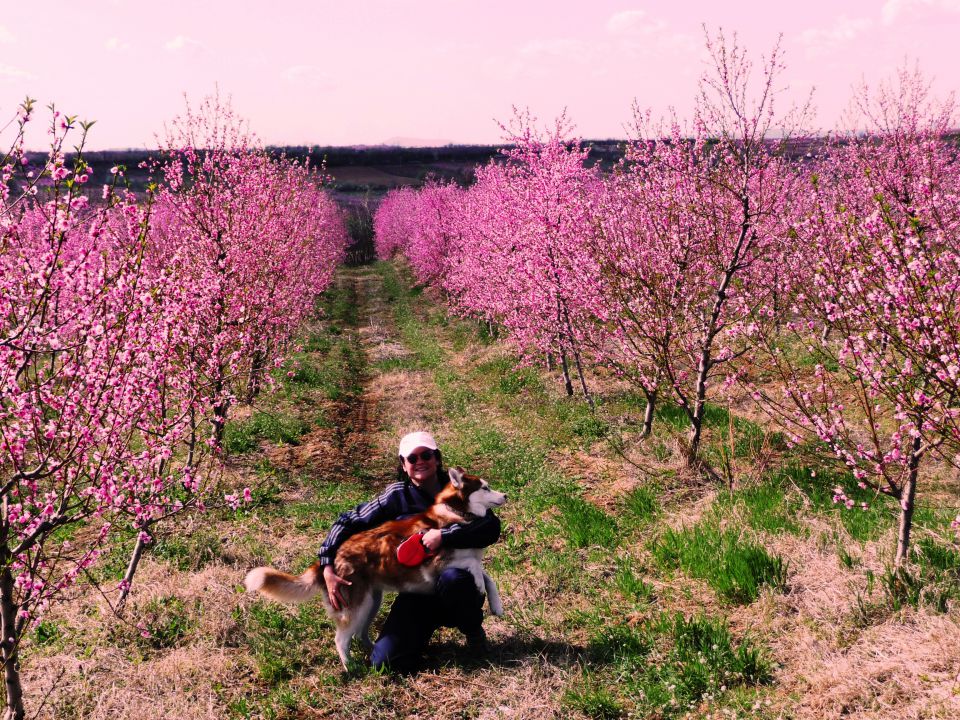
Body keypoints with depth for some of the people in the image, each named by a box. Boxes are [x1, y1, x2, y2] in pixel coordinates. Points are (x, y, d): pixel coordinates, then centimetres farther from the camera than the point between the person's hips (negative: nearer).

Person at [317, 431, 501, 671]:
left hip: (458, 585, -1)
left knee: (452, 578, -38)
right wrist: (328, 568, -12)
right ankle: (428, 624, 15)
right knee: (385, 661, -17)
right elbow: (347, 522, -1)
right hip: (416, 590, 1)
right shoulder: (397, 495, -3)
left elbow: (492, 528, -19)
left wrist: (444, 536, -29)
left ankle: (473, 629, -4)